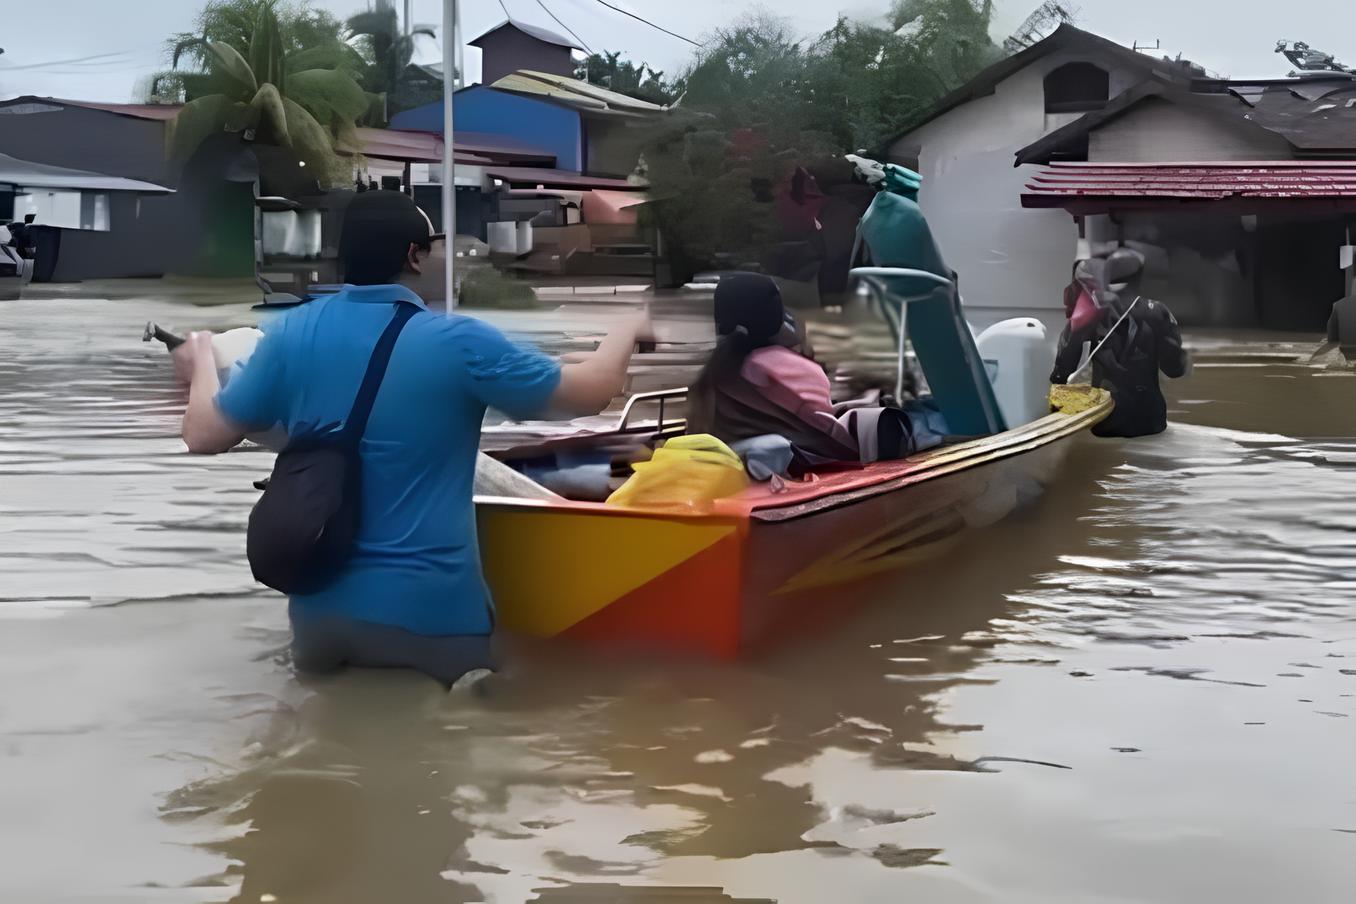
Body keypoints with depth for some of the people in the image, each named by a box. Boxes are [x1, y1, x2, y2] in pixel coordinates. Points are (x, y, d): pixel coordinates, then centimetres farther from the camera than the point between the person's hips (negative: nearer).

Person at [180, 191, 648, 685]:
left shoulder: (290, 334, -3)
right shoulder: (459, 344, -12)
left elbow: (204, 435, 5)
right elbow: (593, 391, -3)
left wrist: (204, 356, 25)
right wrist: (628, 330, 18)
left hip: (321, 606, 4)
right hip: (430, 613, -4)